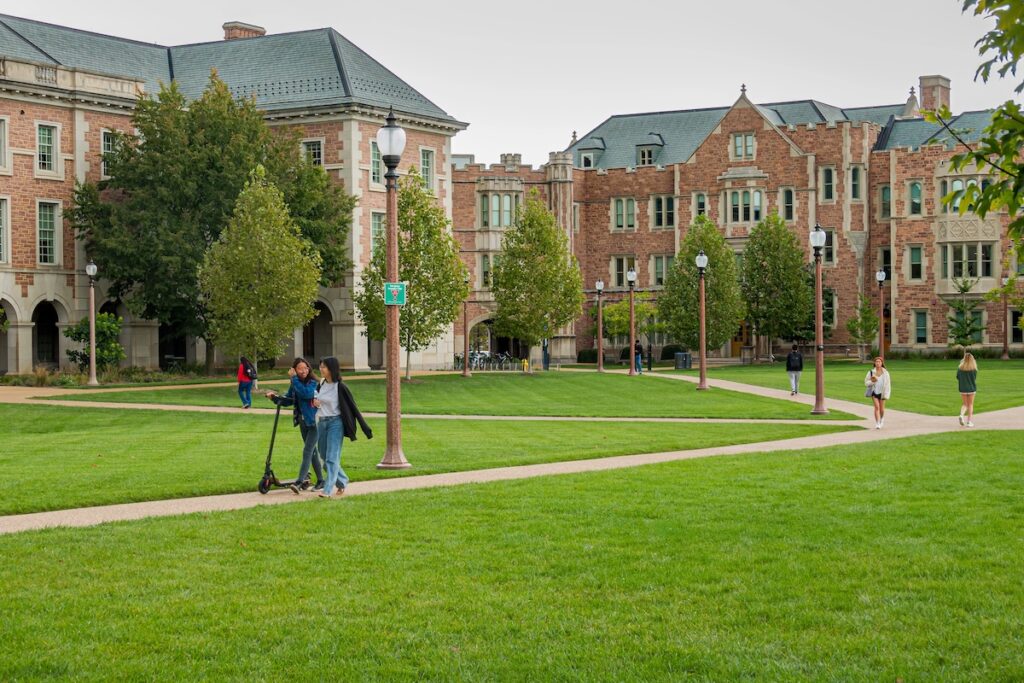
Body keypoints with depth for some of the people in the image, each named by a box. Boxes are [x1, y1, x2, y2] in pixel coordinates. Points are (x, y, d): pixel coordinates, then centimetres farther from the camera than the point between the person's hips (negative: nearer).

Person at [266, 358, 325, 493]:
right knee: (312, 451, 14)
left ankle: (299, 482, -18)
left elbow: (305, 393, -31)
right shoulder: (294, 384, 6)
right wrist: (275, 396, -7)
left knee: (307, 451, -12)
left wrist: (294, 378, -26)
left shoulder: (313, 383, -14)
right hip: (303, 422, 7)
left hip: (314, 422, -7)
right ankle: (320, 480, 23)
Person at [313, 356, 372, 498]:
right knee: (324, 456, 12)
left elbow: (353, 407, -11)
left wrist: (366, 428, -12)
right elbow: (316, 400, 22)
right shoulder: (321, 384, 6)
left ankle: (328, 490, -10)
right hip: (321, 422, 7)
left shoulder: (340, 387, -12)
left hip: (335, 423, -7)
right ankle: (342, 482, 28)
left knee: (332, 457, -9)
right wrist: (314, 402, -4)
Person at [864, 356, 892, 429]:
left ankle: (882, 418, 41)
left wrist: (886, 395, -8)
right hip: (874, 392, -1)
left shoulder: (885, 373, -4)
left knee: (882, 408, 8)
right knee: (877, 407, -16)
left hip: (882, 392, 1)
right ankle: (877, 424, -15)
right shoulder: (871, 372, -4)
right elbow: (866, 383, 2)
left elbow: (888, 384, -3)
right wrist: (872, 381, -19)